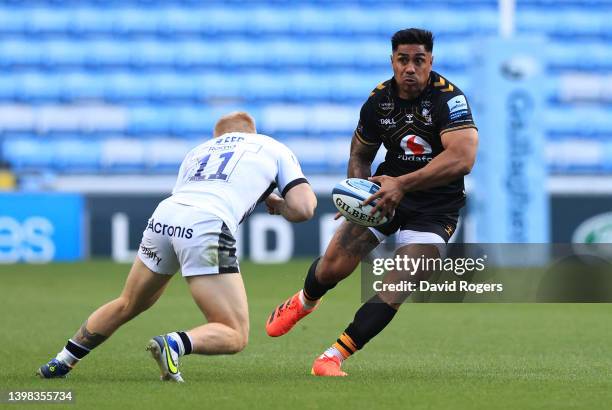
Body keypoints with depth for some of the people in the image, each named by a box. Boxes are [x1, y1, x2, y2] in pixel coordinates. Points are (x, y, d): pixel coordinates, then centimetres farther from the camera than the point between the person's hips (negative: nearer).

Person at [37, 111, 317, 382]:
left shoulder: (198, 151, 34)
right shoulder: (275, 148, 23)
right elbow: (303, 209, 11)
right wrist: (277, 205, 33)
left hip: (163, 216, 5)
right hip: (207, 226, -5)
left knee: (127, 305, 30)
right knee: (236, 336, 1)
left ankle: (60, 363, 36)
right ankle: (175, 344, -26)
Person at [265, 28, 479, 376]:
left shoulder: (448, 97, -22)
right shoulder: (379, 99, -4)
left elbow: (463, 158, -37)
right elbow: (361, 154, 13)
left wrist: (402, 184, -41)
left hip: (435, 209, -4)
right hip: (388, 192, 4)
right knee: (333, 267, -2)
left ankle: (332, 360, -11)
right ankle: (303, 303, 33)